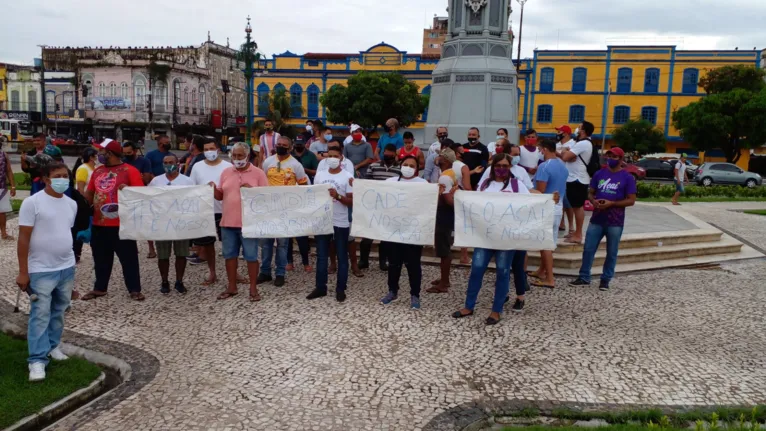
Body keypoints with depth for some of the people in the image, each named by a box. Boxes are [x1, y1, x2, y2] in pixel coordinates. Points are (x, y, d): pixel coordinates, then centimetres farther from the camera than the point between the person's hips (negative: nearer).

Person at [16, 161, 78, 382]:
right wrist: (23, 272, -13)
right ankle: (37, 360, 5)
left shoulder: (71, 204, 6)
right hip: (41, 271, -6)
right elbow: (23, 238, -12)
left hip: (67, 268, 6)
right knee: (40, 315, -1)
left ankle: (52, 345, 31)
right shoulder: (32, 202, -12)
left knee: (59, 311, 16)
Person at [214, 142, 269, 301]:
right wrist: (214, 188, -6)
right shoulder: (226, 172, 10)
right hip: (228, 222, 4)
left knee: (251, 256, 2)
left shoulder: (258, 173, -2)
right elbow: (220, 196, 14)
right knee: (229, 255, 12)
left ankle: (253, 288, 12)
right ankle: (231, 287, 25)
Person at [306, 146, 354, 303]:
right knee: (321, 256, 10)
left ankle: (340, 289, 14)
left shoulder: (347, 177, -5)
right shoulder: (320, 175, 7)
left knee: (342, 257, 5)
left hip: (341, 223, -4)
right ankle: (321, 287, 20)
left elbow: (351, 202, -9)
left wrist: (338, 196, -24)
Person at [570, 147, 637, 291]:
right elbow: (590, 193, 13)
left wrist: (611, 203, -18)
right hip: (596, 219, 3)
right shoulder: (599, 174, 8)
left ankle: (606, 279, 19)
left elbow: (631, 200, -5)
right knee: (588, 249, 4)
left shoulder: (627, 177, -2)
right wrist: (594, 201, -10)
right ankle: (584, 277, 15)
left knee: (611, 253, 7)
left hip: (615, 222, -3)